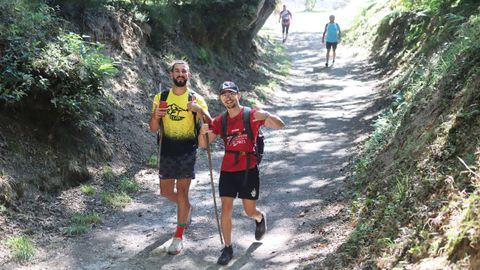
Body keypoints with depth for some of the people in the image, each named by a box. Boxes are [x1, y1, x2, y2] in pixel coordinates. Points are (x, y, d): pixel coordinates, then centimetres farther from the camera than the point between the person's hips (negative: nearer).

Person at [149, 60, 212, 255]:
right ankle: (186, 208, 43)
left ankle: (178, 237, 5)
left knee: (182, 191, -5)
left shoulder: (196, 98, -2)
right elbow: (153, 129, 4)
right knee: (166, 191, 11)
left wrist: (200, 110, -29)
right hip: (167, 151, 3)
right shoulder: (160, 98, 5)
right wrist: (156, 116, -18)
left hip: (187, 151, -3)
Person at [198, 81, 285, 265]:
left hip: (248, 170, -2)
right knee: (226, 209, -4)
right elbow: (203, 145, 5)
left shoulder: (252, 115, -6)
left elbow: (280, 125, -10)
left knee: (250, 211, 6)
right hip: (228, 170, 2)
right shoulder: (220, 121, 4)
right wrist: (202, 132, -17)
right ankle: (227, 248, 8)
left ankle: (261, 218, 43)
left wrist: (266, 116, -30)